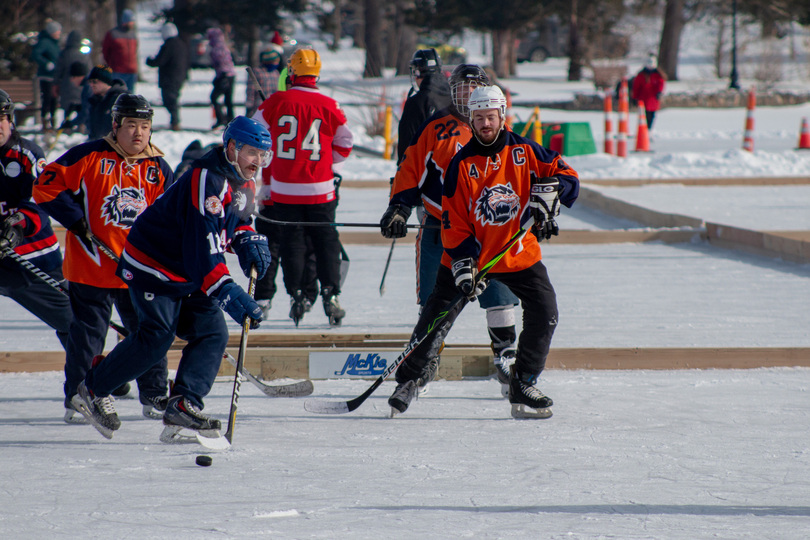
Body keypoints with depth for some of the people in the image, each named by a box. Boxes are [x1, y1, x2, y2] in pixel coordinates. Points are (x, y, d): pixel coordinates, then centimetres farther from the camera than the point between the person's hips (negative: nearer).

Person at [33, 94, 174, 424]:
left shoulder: (159, 170, 6)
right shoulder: (89, 156, -6)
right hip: (91, 266, -3)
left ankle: (155, 397, 19)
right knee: (87, 335, 1)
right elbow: (46, 186, -4)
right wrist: (74, 218, -11)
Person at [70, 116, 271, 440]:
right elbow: (200, 249, -34)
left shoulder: (243, 183, 3)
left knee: (213, 333, -4)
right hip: (153, 267, -9)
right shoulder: (207, 182, -29)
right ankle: (93, 391, 2)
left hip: (189, 276, 9)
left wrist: (248, 241, -1)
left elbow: (235, 220, 23)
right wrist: (228, 293, -41)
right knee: (157, 337, -14)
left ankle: (183, 407, -8)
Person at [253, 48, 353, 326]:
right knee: (326, 239, 9)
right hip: (320, 189, 0)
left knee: (292, 238, 10)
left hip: (285, 188, 0)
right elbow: (344, 145, 4)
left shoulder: (276, 102, -7)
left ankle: (296, 295, 7)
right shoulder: (329, 106, -5)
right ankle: (330, 295, 3)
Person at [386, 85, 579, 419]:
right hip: (470, 254, -2)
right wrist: (463, 265, -21)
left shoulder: (524, 152, -4)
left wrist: (548, 190, -21)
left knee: (544, 313, -10)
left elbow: (567, 175, 1)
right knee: (438, 315, -5)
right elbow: (454, 222, -10)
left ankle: (523, 385, 4)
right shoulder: (462, 164, -9)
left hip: (519, 254, 2)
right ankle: (408, 379, 11)